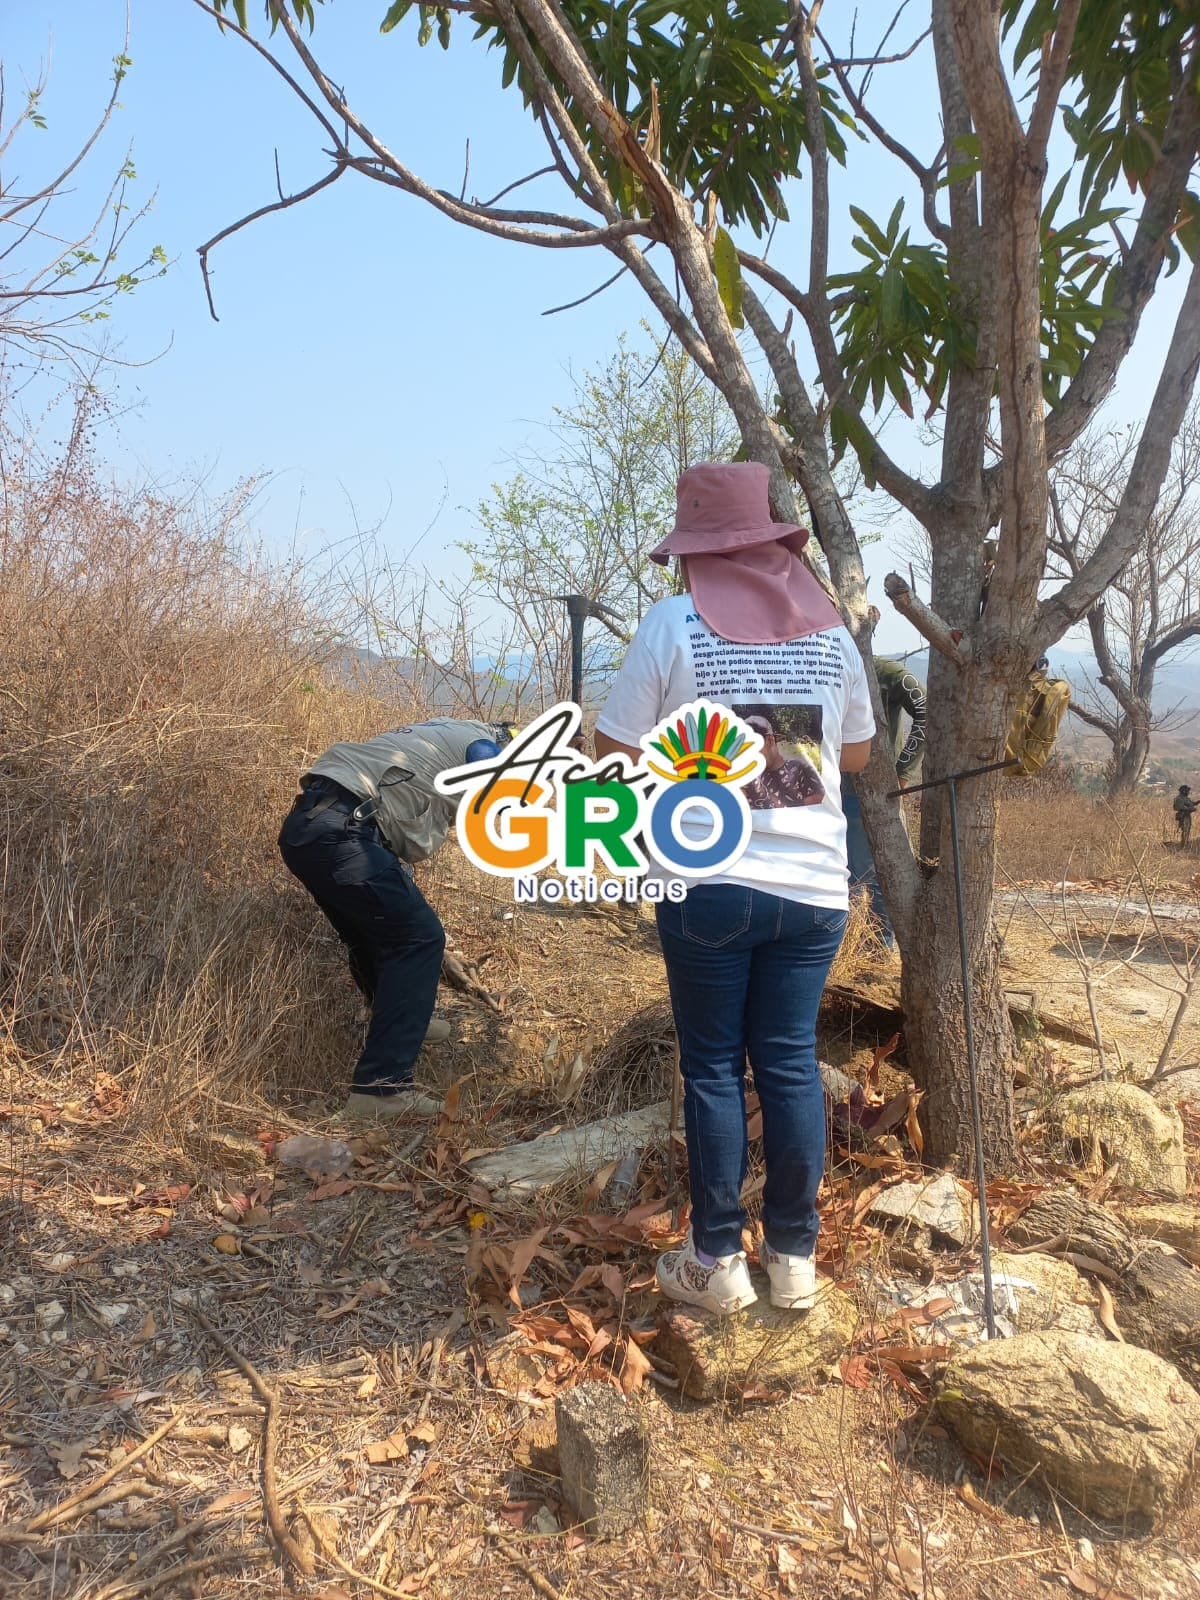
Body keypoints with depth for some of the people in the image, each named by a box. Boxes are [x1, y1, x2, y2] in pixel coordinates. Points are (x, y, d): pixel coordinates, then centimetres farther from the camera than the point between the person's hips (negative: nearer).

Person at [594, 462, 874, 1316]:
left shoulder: (672, 624, -7)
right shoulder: (832, 631, 4)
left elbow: (615, 754, -4)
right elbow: (858, 754, 16)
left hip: (709, 882, -3)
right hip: (813, 886, 3)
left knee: (713, 1069, 9)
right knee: (792, 1064, 12)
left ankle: (718, 1261, 20)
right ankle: (794, 1257, 24)